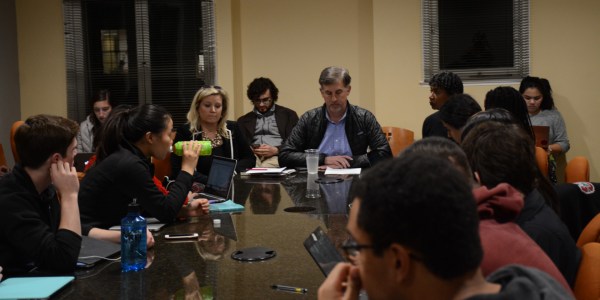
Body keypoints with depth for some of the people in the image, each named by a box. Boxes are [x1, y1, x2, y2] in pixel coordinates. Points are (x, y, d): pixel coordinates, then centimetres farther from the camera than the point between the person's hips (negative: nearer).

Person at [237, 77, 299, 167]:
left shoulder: (288, 115, 15)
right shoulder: (243, 120, 24)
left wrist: (276, 150, -11)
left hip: (276, 157, -2)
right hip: (253, 157, 2)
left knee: (265, 167, -39)